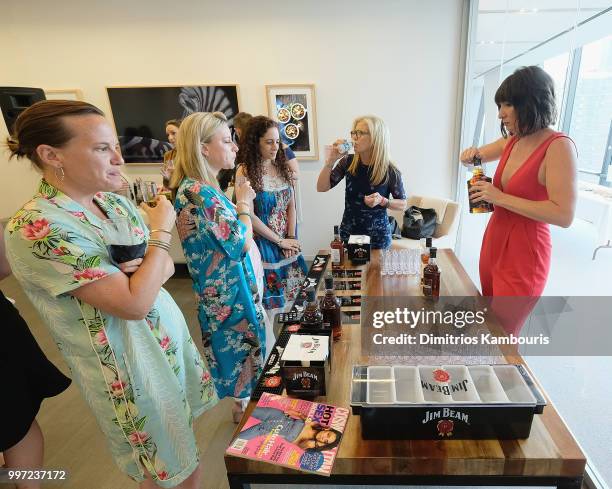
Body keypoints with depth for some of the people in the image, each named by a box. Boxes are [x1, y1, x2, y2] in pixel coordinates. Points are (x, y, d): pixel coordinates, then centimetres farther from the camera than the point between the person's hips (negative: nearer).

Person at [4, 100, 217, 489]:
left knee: (185, 456, 25)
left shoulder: (115, 202, 0)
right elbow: (135, 303, -27)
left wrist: (145, 272, -17)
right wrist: (162, 230, -16)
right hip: (130, 367, -6)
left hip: (168, 339, 7)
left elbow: (166, 265, 6)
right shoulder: (35, 228, -23)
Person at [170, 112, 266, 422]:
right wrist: (244, 203, -12)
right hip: (229, 291, -10)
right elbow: (241, 243, -25)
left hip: (222, 288, 10)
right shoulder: (198, 193, -27)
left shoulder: (200, 188, 5)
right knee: (243, 348, 11)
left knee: (241, 348, 25)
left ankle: (244, 402, 47)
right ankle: (244, 407, 35)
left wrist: (240, 203, 3)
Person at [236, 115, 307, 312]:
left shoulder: (282, 166, 5)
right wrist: (279, 241, -10)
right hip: (263, 242, -5)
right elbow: (249, 216, -14)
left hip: (288, 241, 5)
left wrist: (291, 238, -4)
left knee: (295, 294, 13)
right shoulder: (245, 172, -11)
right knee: (273, 300, 5)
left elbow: (291, 205, 6)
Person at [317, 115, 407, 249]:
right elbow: (322, 187, -8)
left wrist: (382, 201, -22)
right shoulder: (348, 162, -7)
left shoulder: (390, 170, -15)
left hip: (378, 235, -2)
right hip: (349, 232, 3)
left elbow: (403, 204, -4)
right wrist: (330, 161, -20)